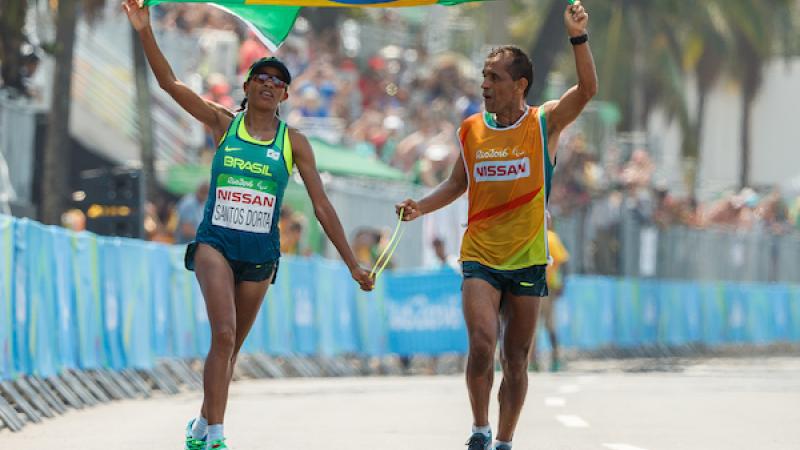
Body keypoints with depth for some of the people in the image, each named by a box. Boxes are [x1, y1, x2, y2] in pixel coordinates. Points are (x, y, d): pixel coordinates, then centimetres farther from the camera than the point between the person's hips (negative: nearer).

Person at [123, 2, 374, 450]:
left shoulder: (293, 142, 4)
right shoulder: (225, 124, 4)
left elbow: (322, 205, 4)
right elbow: (170, 82, -2)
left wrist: (352, 264, 1)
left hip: (260, 252, 2)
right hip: (215, 242, -2)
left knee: (231, 346, 11)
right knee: (225, 334, -21)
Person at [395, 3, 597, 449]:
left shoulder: (545, 123, -2)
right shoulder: (471, 129, 6)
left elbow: (587, 90, -17)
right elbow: (459, 182, 18)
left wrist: (578, 37, -27)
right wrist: (421, 207, 2)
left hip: (527, 260, -1)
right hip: (480, 257, 1)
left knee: (516, 359, 6)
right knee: (482, 344, -18)